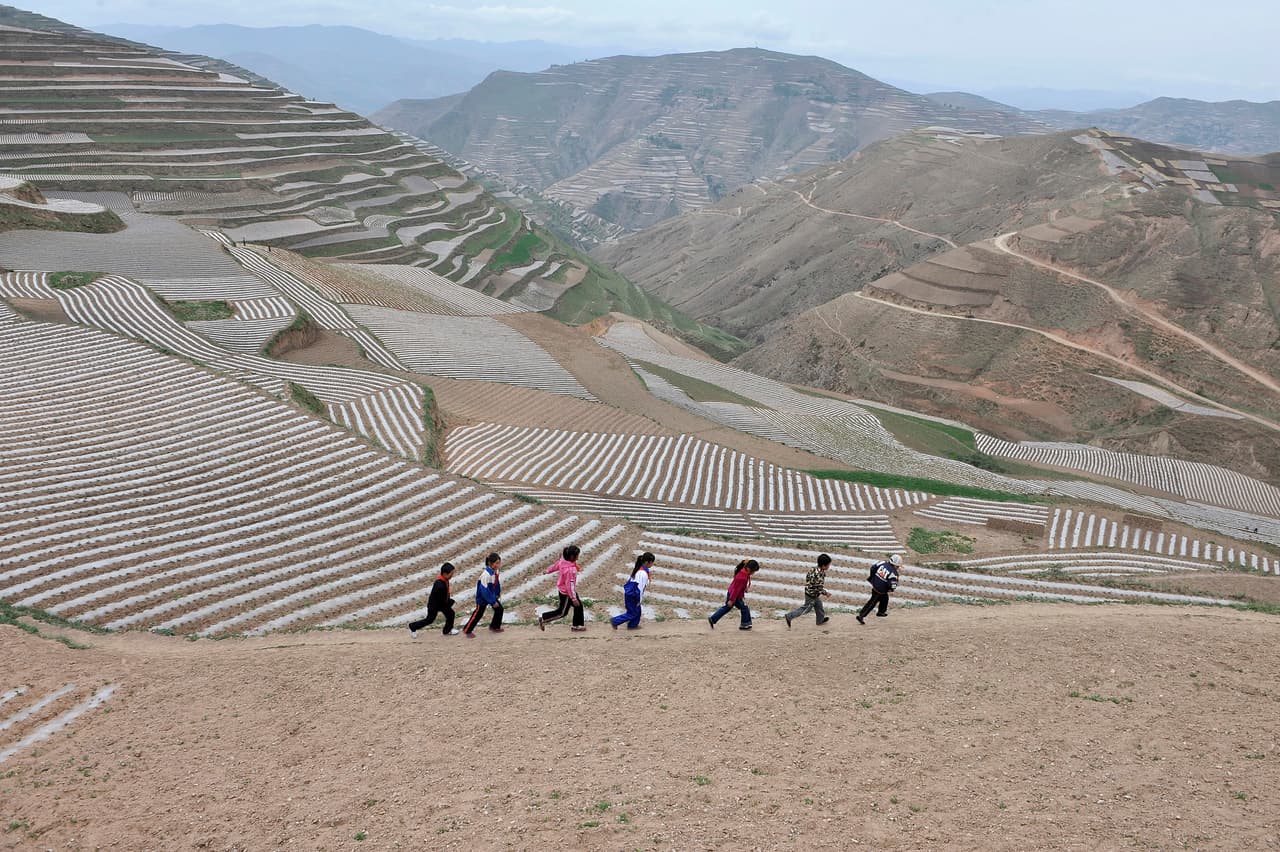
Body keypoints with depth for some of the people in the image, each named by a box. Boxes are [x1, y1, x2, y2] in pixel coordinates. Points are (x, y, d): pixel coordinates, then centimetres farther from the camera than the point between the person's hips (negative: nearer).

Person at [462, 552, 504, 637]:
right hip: (483, 597, -8)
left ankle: (495, 626, 29)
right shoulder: (486, 574, -34)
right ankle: (467, 630, 16)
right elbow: (484, 590, -31)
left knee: (499, 609, 9)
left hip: (492, 595, 8)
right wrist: (493, 602, -24)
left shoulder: (495, 572, -8)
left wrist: (497, 596, 12)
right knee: (478, 614, 1)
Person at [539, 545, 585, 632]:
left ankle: (577, 626, 31)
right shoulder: (570, 569, -36)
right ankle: (543, 618, 18)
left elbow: (556, 565, 10)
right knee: (562, 612, 11)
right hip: (566, 593, -9)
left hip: (562, 588, 9)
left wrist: (549, 571, 30)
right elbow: (570, 584, -33)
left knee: (578, 606, 19)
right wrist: (573, 598, -28)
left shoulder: (562, 560, -11)